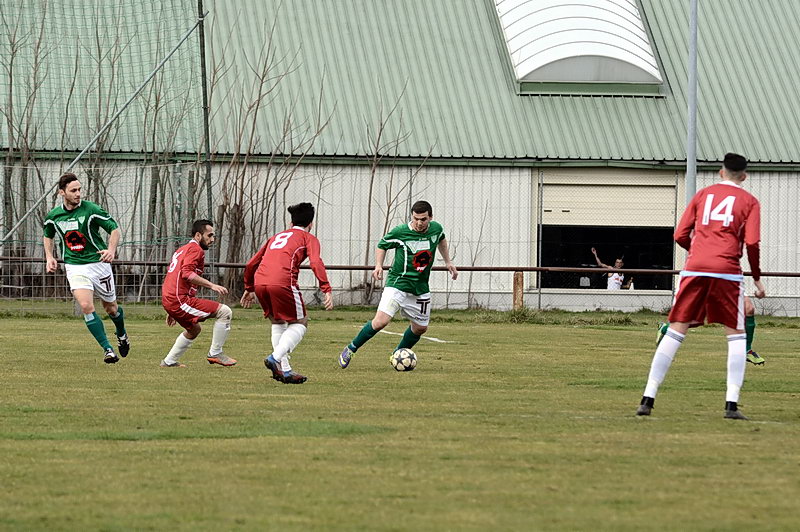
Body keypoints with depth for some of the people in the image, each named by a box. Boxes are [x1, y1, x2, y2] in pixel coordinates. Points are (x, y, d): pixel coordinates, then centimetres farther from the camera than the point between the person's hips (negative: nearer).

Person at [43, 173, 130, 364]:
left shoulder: (91, 210, -12)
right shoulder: (53, 216, -1)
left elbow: (114, 228, -6)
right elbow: (48, 235, 21)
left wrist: (111, 249, -23)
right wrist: (49, 257, 6)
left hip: (98, 263, -1)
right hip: (75, 267, 1)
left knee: (110, 307, 11)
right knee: (86, 306, -18)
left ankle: (121, 335, 44)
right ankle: (107, 349, -12)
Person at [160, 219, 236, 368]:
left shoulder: (182, 250, 25)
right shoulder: (195, 250, -7)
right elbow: (187, 274, -23)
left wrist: (171, 312, 34)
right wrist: (211, 285, -26)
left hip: (168, 300, 10)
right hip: (180, 300, -10)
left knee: (194, 329, 32)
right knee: (225, 312, -11)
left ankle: (169, 361, 32)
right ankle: (215, 353, -7)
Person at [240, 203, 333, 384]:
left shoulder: (276, 237, 31)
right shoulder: (308, 238, 15)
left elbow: (251, 265, 32)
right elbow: (316, 263, -4)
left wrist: (248, 289, 43)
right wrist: (326, 290, -9)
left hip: (259, 282, 6)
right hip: (283, 283, -6)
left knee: (277, 322, 23)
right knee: (299, 324, 8)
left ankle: (284, 369, 13)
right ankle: (275, 358, -13)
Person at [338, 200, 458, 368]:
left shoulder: (436, 228, -2)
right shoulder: (399, 232, -16)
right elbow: (382, 245, 2)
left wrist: (448, 262, 21)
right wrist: (378, 265, -13)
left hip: (421, 288, 5)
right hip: (398, 283, -5)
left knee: (420, 328, 13)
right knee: (380, 321, -20)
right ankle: (351, 349, -2)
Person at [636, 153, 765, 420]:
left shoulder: (703, 194, 17)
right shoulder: (749, 201, 9)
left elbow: (680, 235, 13)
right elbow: (752, 242, -3)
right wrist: (757, 278, 7)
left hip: (694, 268, 2)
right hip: (727, 270, -2)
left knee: (675, 332, 5)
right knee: (736, 335, 8)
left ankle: (648, 398, 0)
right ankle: (732, 404, -4)